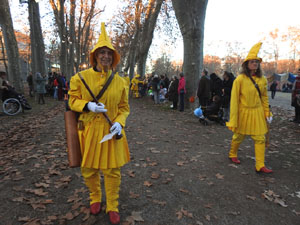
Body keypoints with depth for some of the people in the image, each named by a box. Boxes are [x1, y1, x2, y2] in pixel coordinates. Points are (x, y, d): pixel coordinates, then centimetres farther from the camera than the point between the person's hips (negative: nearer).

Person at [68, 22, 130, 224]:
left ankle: (113, 207, 29)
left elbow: (124, 107, 6)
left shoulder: (120, 82, 0)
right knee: (89, 169, 13)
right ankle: (95, 198, 42)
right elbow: (73, 101, 2)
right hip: (88, 131, 0)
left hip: (111, 132, 1)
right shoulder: (81, 78, -4)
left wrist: (119, 122, -14)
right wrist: (88, 105, -19)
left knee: (113, 171, 8)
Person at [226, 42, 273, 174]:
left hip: (258, 113, 4)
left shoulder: (262, 79, 1)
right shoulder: (240, 79, -14)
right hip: (244, 112, -4)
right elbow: (234, 100, -13)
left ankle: (260, 166, 12)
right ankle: (232, 154, 39)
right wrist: (233, 120, -15)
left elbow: (264, 97, 12)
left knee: (260, 139, 3)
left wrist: (267, 113, 9)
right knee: (238, 137, 13)